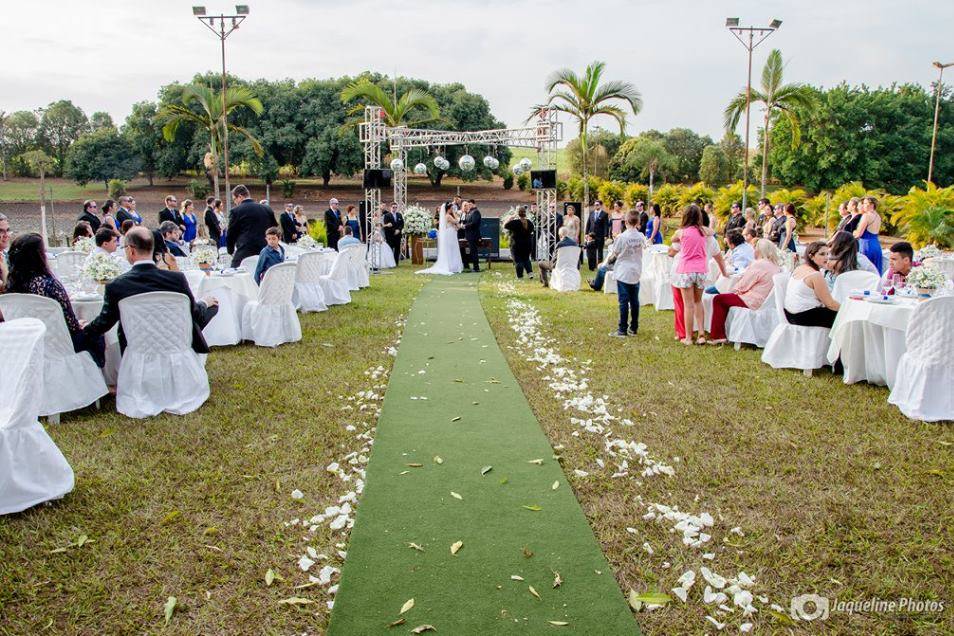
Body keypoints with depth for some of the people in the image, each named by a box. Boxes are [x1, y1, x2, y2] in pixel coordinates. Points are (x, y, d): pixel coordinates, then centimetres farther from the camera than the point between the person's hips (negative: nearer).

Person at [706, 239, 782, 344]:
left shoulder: (758, 264, -18)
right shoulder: (776, 267, 9)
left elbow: (742, 286, -13)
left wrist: (733, 289, 8)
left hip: (753, 303, -10)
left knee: (718, 299, 1)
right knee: (727, 298, 25)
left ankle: (717, 336, 3)